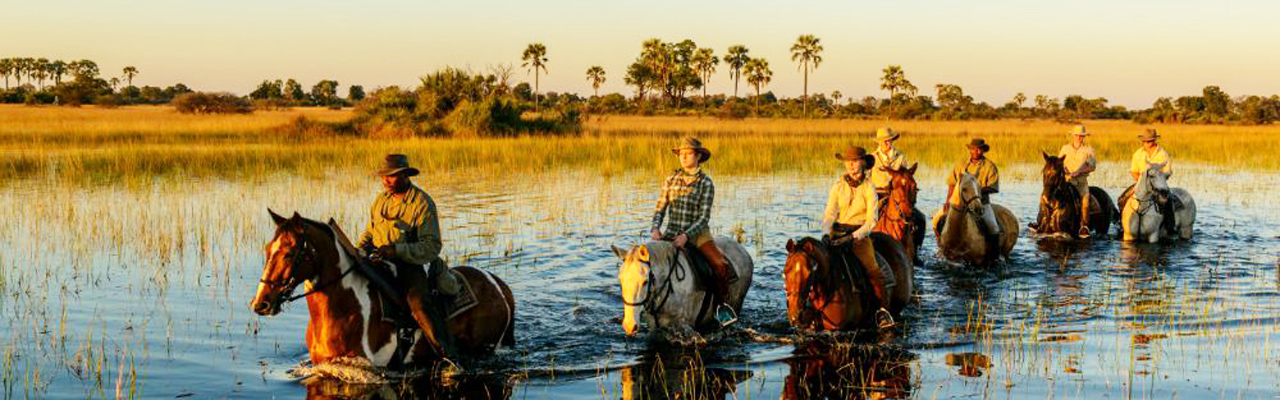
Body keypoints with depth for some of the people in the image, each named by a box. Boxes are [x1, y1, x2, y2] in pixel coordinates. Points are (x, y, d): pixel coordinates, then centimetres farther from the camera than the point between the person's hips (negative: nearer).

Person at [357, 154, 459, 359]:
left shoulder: (422, 203, -9)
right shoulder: (381, 200, 12)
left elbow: (432, 247, -15)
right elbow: (369, 232, 25)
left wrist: (397, 250, -26)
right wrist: (359, 248, 2)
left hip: (413, 264, -7)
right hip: (380, 262, 7)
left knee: (419, 303, -30)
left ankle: (448, 354, -27)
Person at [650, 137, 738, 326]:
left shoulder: (706, 183, -3)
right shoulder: (671, 180, 7)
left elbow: (704, 218, -8)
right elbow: (660, 209, 10)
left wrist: (686, 236, -22)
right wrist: (655, 228, -10)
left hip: (697, 233, -3)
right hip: (671, 233, 3)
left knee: (720, 265, -26)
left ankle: (722, 304, -3)